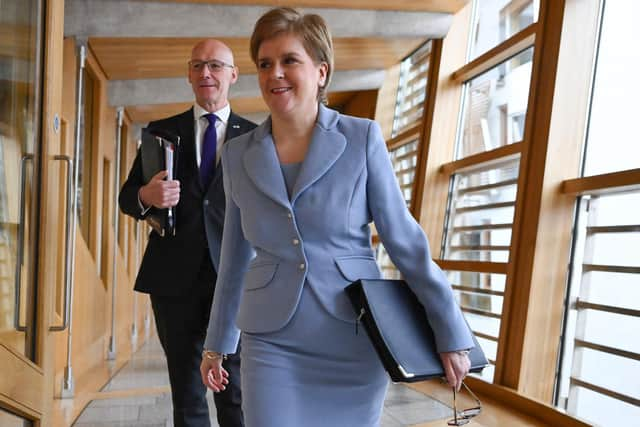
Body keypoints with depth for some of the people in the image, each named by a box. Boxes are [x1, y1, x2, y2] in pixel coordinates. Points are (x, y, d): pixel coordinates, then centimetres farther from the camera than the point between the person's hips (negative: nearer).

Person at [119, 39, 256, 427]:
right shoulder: (161, 131, 10)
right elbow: (127, 195, 9)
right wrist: (145, 196, -15)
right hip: (175, 277, 2)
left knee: (235, 395, 5)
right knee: (187, 395, 14)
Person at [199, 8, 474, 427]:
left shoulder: (362, 138, -7)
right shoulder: (238, 155, 2)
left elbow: (405, 238, -5)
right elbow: (235, 259, 9)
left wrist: (452, 333, -3)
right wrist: (217, 344, 15)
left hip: (355, 343, -1)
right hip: (272, 345, 2)